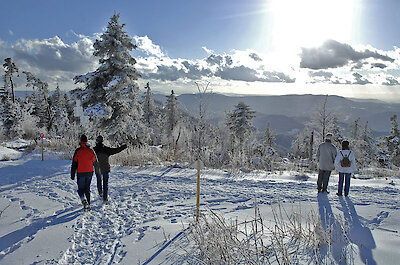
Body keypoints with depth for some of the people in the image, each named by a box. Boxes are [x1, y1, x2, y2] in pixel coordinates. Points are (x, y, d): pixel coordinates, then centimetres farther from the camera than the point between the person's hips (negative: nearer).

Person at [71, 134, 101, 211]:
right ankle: (88, 205, 15)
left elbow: (74, 164, -5)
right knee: (87, 189, 15)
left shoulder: (78, 151, -7)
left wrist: (72, 175, 1)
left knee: (81, 189, 8)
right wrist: (98, 172, 19)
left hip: (80, 173, -3)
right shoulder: (91, 151, 0)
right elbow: (95, 163, 7)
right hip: (89, 173, 3)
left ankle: (84, 200, -19)